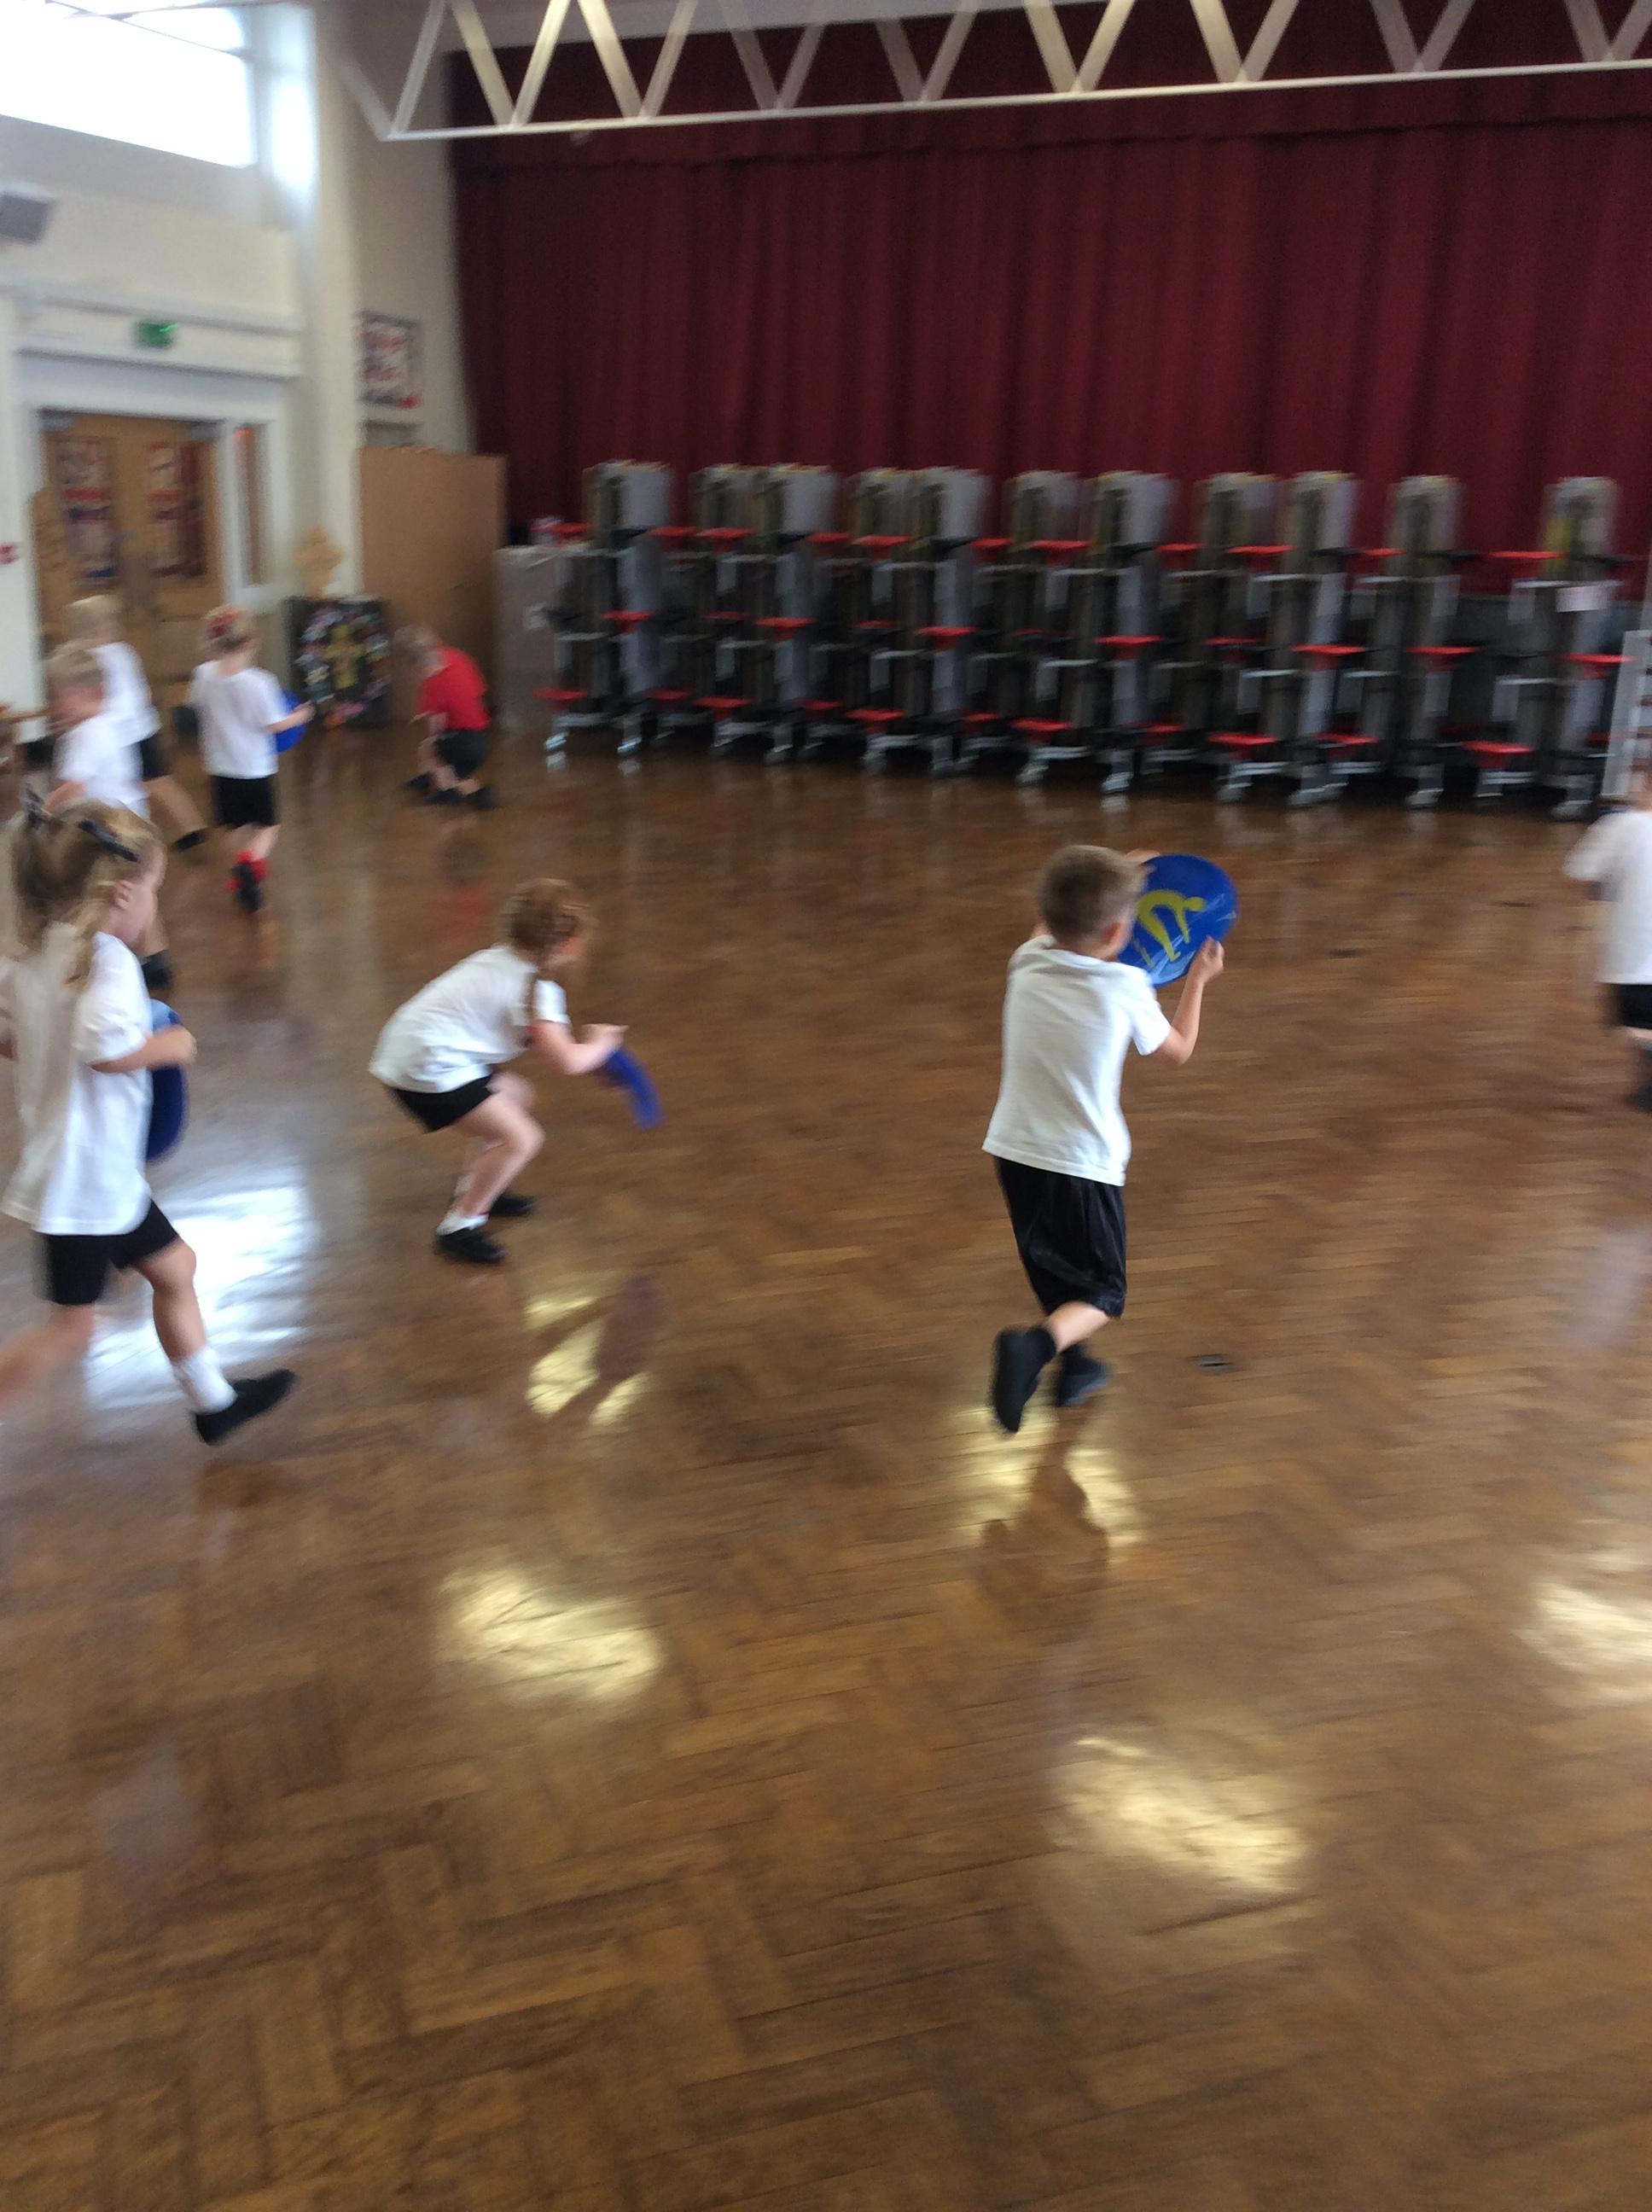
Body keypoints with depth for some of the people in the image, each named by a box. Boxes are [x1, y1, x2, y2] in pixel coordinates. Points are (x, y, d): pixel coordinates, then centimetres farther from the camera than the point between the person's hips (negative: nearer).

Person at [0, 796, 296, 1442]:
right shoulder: (107, 958, -23)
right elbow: (106, 1045, -37)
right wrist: (171, 1045, -20)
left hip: (102, 1170, 10)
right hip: (86, 1176, -10)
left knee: (173, 1266, 22)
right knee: (69, 1326, 1)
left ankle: (212, 1401, 35)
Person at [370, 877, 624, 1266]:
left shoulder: (502, 959, 13)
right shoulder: (536, 988, -14)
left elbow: (529, 1038, 26)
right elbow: (567, 1062, -19)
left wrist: (583, 1045, 17)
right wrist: (600, 1044, 2)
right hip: (427, 1069, -10)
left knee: (516, 1097, 27)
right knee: (521, 1138, -16)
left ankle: (473, 1191, 33)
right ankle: (459, 1227, -7)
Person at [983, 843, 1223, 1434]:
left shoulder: (1027, 964, -2)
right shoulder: (1126, 988, -13)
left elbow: (1051, 929, 26)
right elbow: (1178, 1052, 7)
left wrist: (1108, 880, 34)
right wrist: (1197, 980, 21)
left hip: (1015, 1153, 5)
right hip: (1084, 1164, -5)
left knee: (1053, 1272, 26)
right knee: (1102, 1295, 7)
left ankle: (1074, 1366, 41)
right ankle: (1036, 1346, -20)